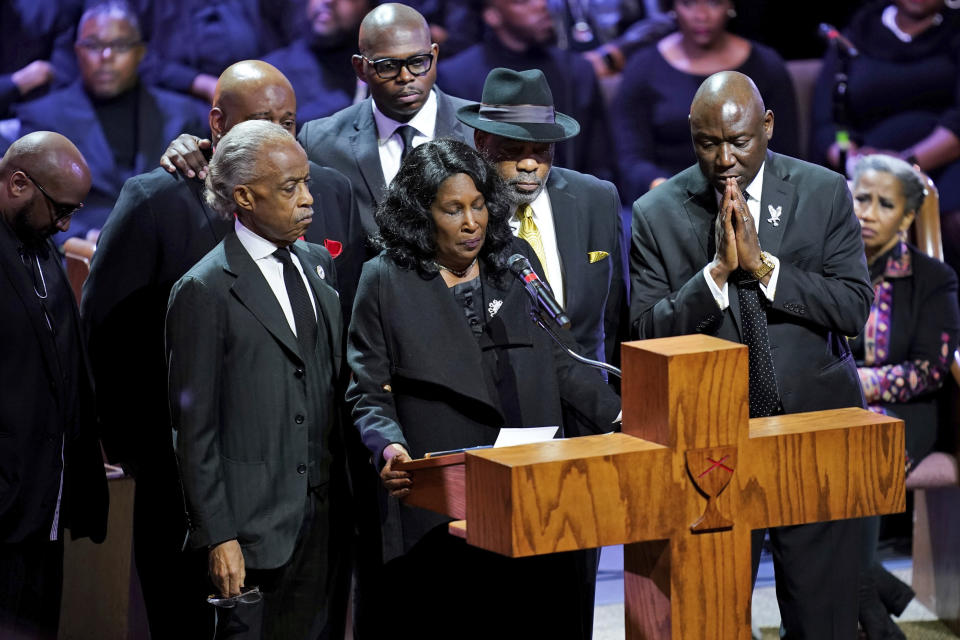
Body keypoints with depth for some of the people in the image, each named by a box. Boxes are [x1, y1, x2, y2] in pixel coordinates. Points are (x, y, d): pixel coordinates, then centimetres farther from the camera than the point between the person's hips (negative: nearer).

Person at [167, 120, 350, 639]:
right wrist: (217, 537, -14)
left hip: (328, 520, 6)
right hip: (256, 528, -6)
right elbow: (194, 430, -9)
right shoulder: (205, 291, -9)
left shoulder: (318, 264, 12)